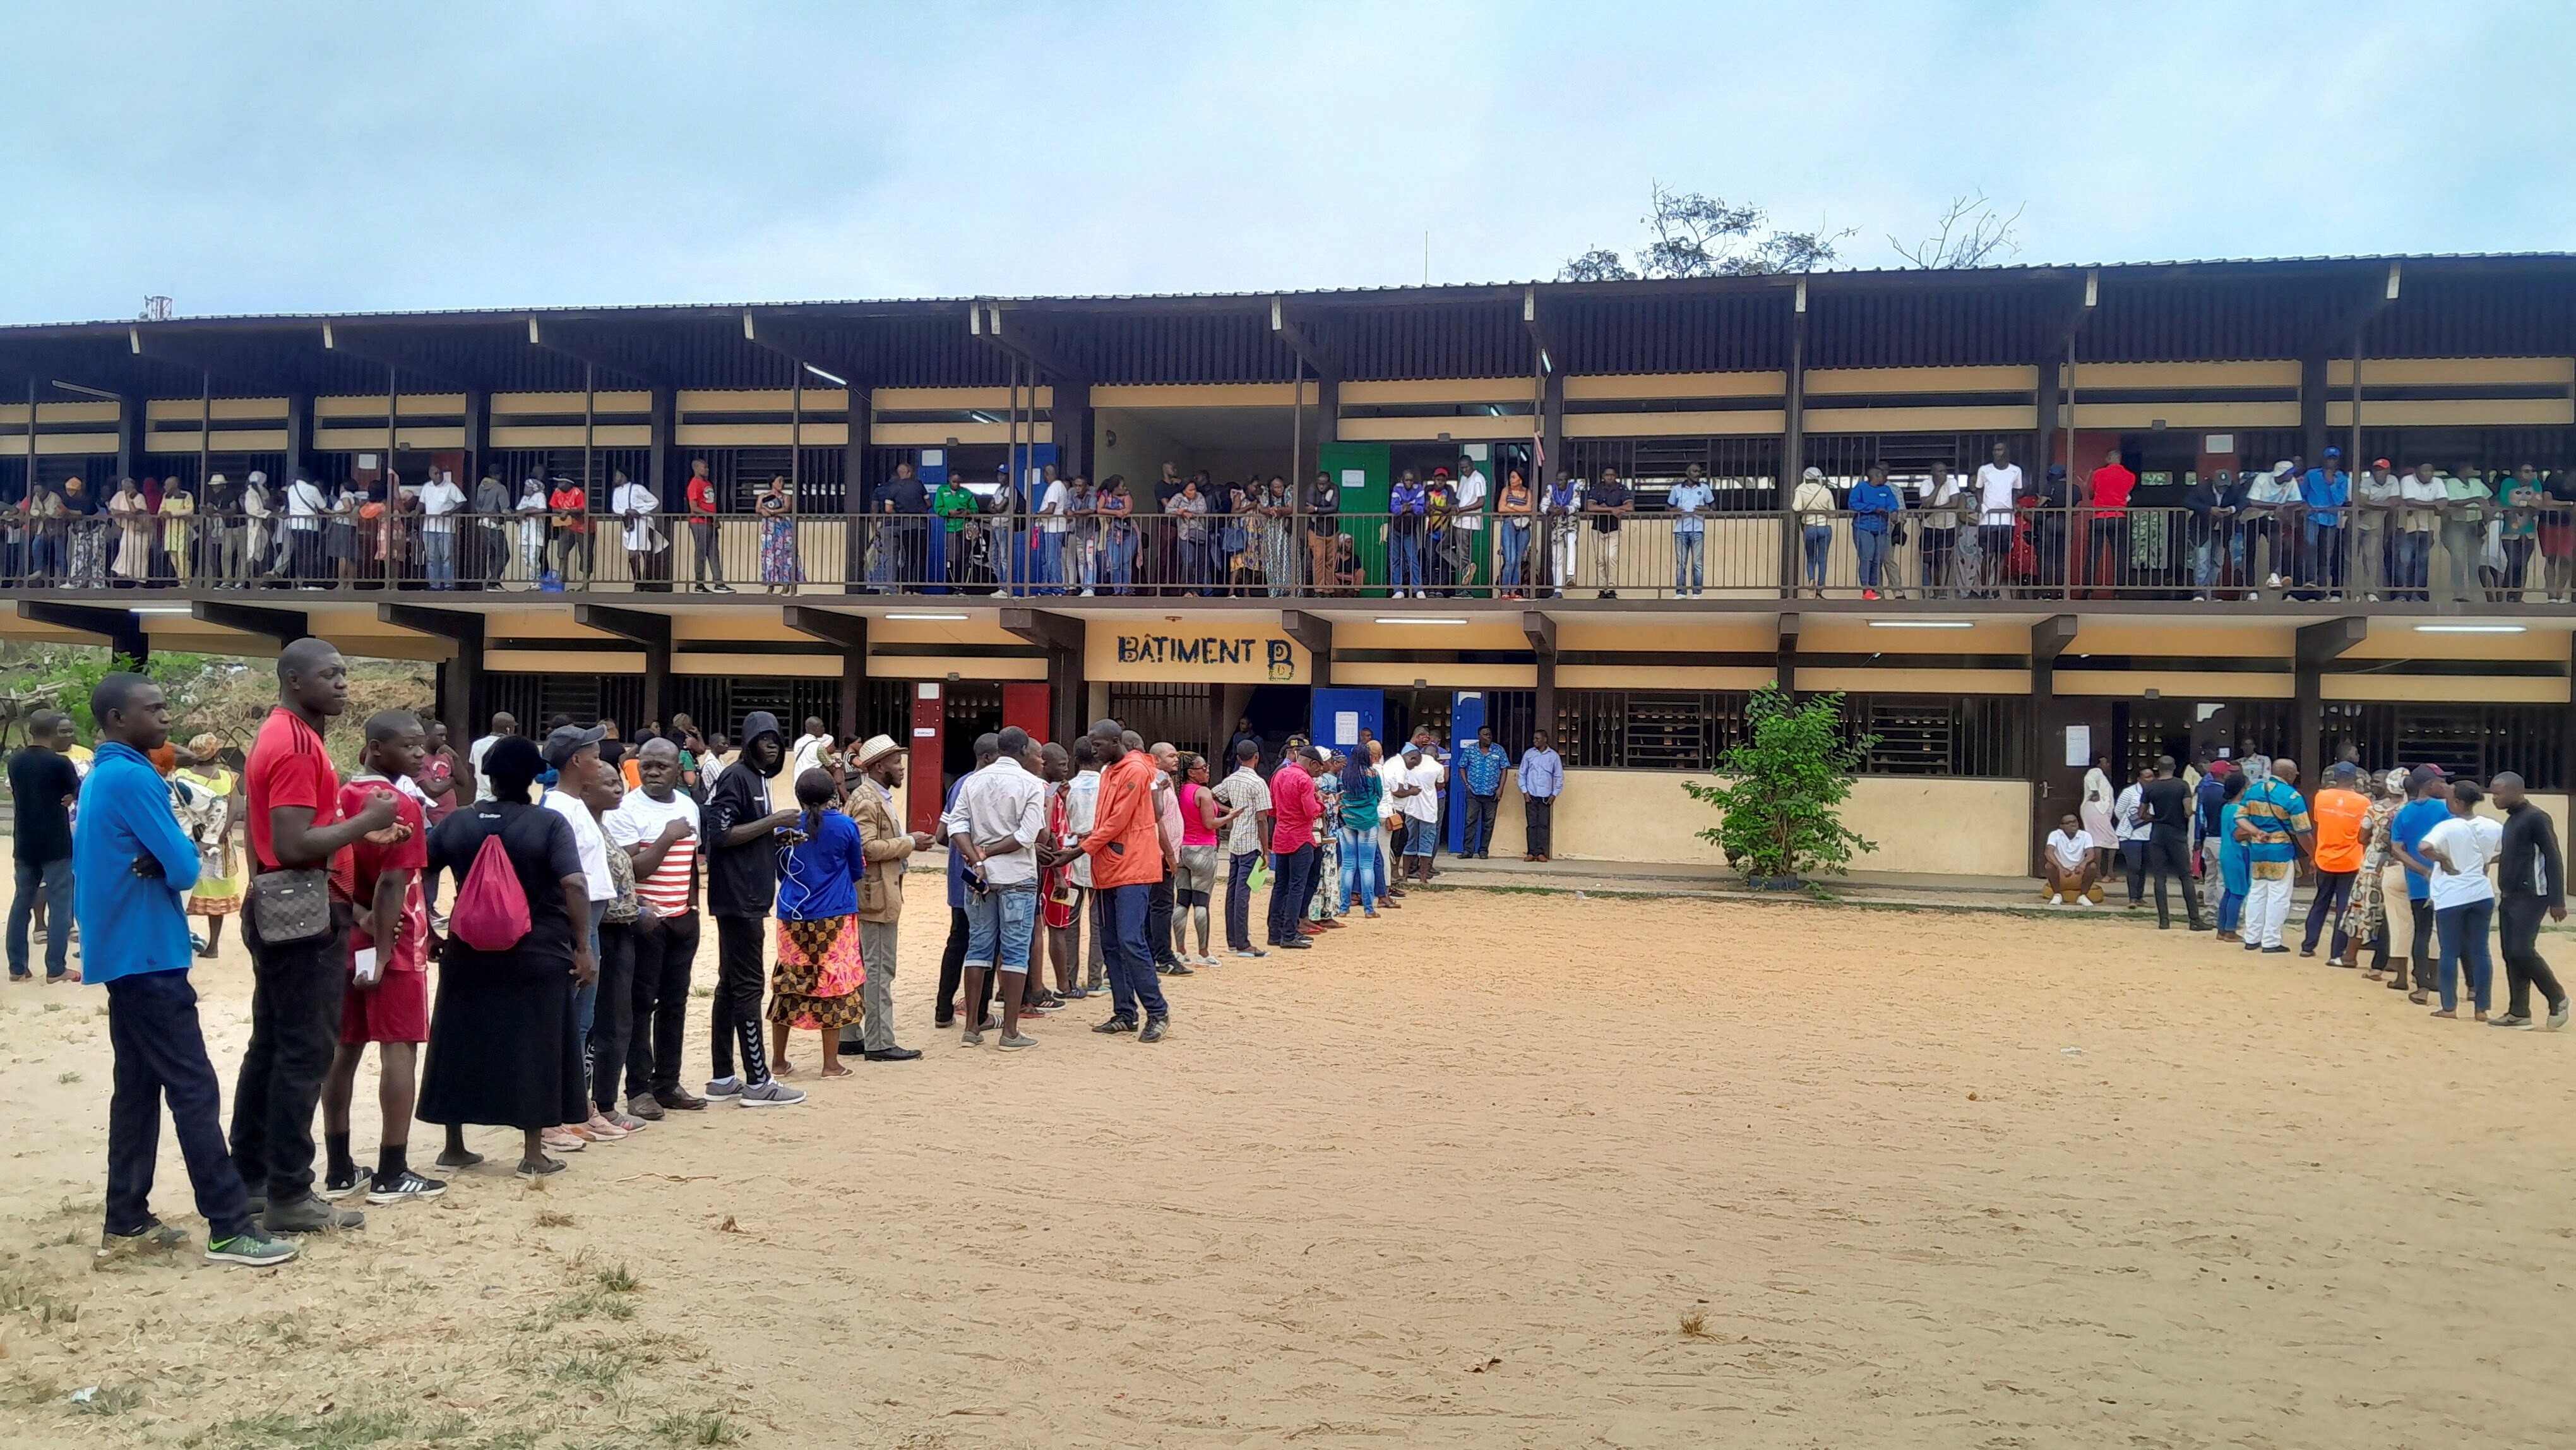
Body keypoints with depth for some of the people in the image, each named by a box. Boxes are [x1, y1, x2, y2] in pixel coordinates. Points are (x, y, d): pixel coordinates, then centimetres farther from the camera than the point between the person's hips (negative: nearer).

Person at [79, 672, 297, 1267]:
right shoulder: (133, 778, -16)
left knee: (138, 1088, 12)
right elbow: (185, 868, -18)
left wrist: (155, 861, -1)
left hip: (123, 953, 10)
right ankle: (230, 1228, -7)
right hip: (148, 956, -10)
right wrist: (179, 855, 2)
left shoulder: (101, 778, 14)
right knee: (194, 1090, -8)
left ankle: (126, 1224, 16)